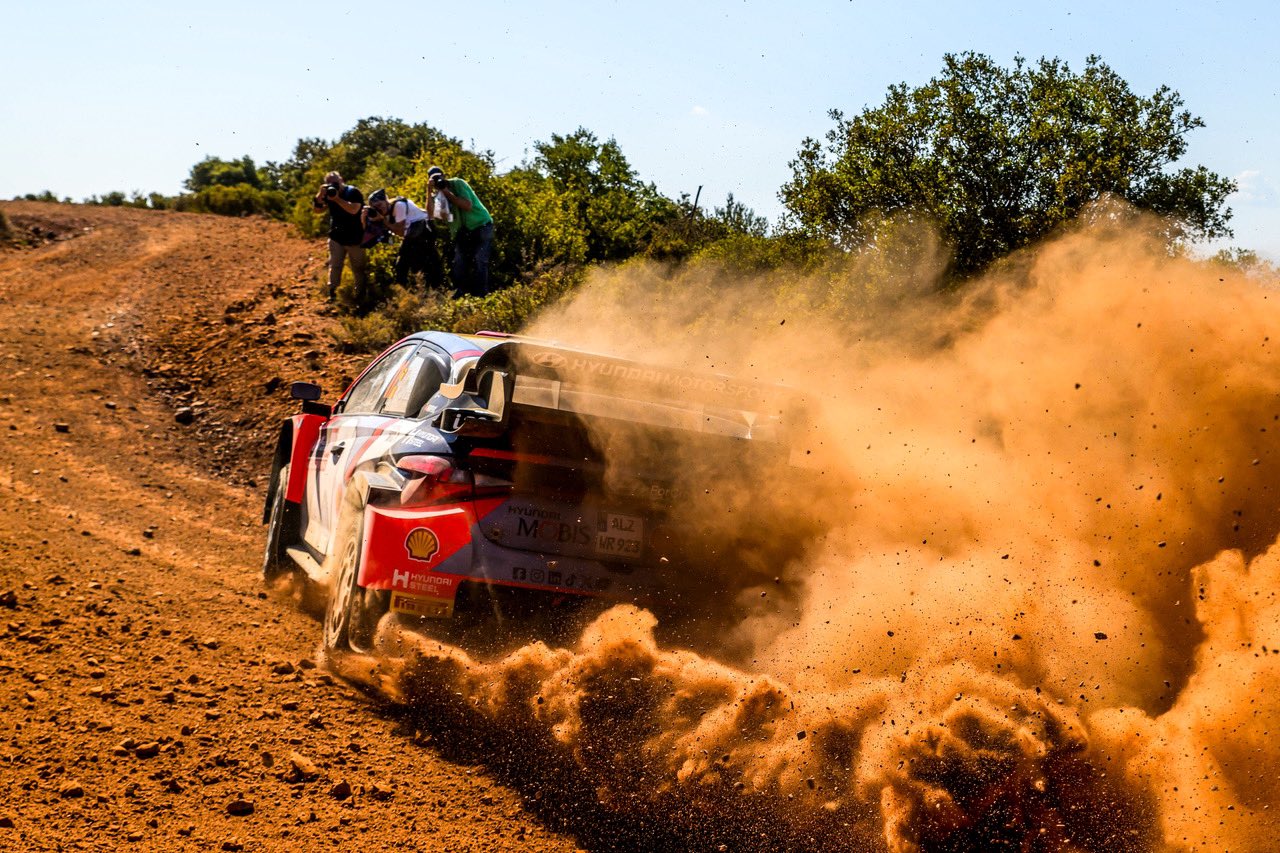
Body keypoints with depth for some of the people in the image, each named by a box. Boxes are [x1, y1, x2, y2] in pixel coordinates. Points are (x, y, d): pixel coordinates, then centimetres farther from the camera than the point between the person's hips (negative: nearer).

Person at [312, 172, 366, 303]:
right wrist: (320, 195, -18)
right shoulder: (329, 194, 2)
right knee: (334, 265, 5)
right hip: (336, 238, 4)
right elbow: (317, 210, -1)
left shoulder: (353, 192, -14)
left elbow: (353, 209, -30)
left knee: (358, 267, 7)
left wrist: (337, 198, -36)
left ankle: (360, 292, 19)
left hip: (354, 239, -4)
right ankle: (332, 291, 11)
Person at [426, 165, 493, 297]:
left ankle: (480, 295, -16)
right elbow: (431, 214, -15)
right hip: (462, 231, 6)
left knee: (479, 261, -15)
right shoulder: (437, 195, 3)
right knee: (459, 262, -4)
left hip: (481, 226, -6)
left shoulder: (457, 183, -12)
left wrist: (447, 192, -22)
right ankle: (458, 295, 1)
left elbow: (468, 206, -23)